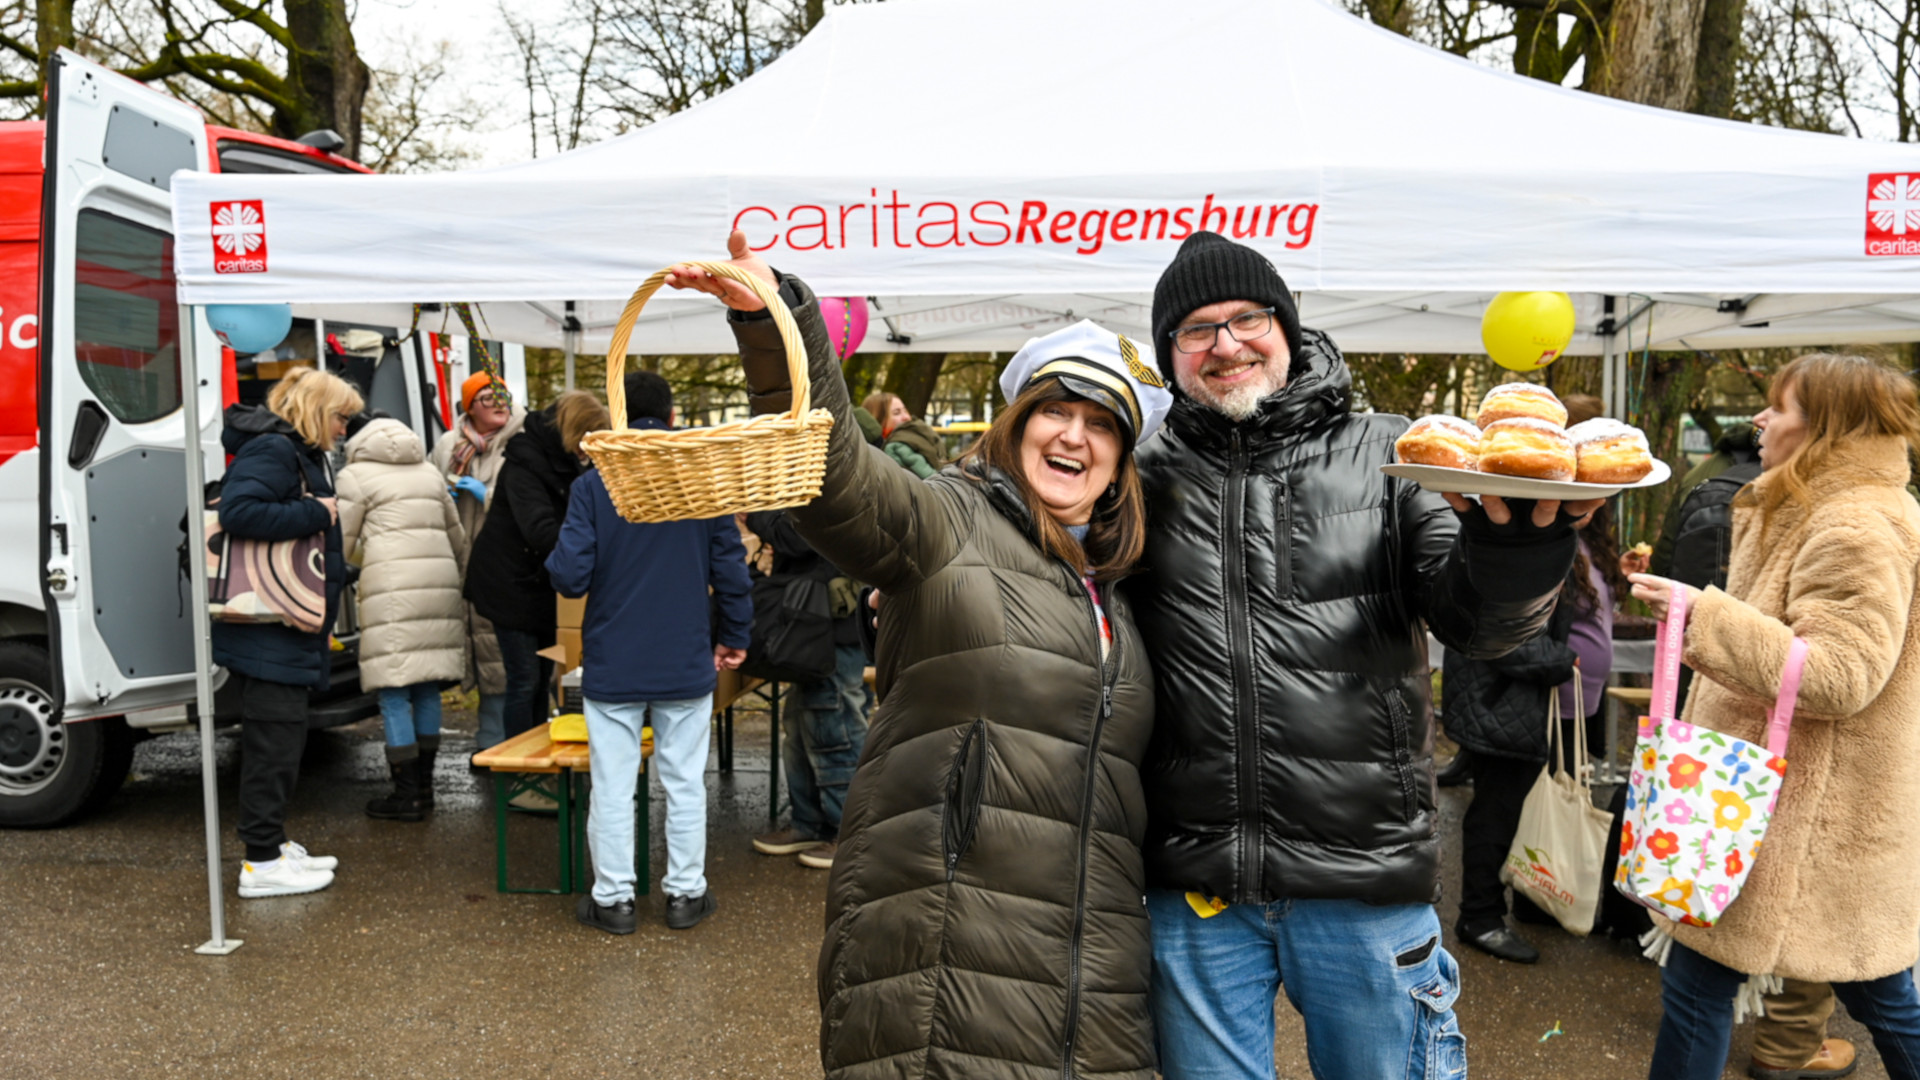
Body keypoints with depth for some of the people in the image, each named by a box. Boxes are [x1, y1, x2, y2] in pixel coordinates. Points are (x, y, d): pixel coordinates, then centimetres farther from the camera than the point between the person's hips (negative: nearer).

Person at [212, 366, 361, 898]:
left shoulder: (304, 455, 19)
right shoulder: (271, 450, -14)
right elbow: (238, 511, -28)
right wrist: (315, 514, -22)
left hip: (289, 630, 11)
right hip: (269, 630, -11)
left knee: (281, 737, 16)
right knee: (274, 739, -4)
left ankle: (272, 843, 27)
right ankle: (262, 863, 3)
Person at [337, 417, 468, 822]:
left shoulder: (356, 475, 5)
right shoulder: (430, 473, 21)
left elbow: (341, 542, 3)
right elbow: (457, 537, 24)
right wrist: (459, 577, 37)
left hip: (392, 591, -6)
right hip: (440, 585, 6)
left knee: (393, 694, -2)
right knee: (427, 689, 12)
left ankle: (408, 795, 0)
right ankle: (424, 784, 17)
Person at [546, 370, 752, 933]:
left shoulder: (592, 485, -7)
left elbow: (570, 576, -11)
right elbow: (730, 568, -3)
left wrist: (554, 561, 12)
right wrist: (733, 637, 9)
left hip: (612, 664, -1)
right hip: (686, 662, 1)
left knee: (613, 786, 9)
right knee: (685, 783, 11)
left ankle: (614, 897, 18)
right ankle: (685, 893, 20)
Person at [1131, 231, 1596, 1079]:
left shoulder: (1384, 454, 3)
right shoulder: (1146, 478, 5)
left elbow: (1477, 625, -6)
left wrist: (1513, 544, -25)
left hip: (1365, 880, 0)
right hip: (1193, 883, 1)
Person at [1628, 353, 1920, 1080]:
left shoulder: (1856, 527, -19)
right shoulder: (1820, 515, 14)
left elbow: (1837, 674, -26)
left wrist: (1704, 615, -28)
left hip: (1808, 821, -11)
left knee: (1696, 985, -2)